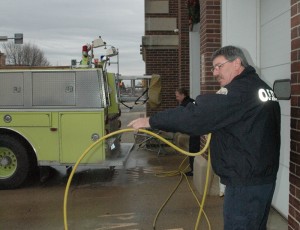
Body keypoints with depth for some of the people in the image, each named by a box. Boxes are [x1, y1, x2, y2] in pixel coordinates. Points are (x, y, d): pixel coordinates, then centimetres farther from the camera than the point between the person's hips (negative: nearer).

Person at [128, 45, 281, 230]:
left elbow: (196, 115, -25)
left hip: (246, 182, -10)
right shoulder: (262, 87, 13)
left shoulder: (239, 91, -19)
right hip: (264, 177, 10)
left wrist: (151, 121, -19)